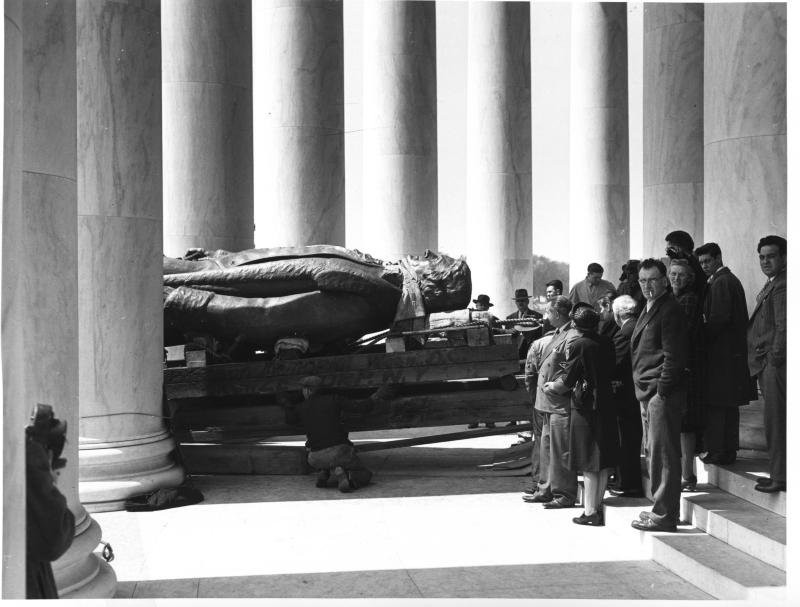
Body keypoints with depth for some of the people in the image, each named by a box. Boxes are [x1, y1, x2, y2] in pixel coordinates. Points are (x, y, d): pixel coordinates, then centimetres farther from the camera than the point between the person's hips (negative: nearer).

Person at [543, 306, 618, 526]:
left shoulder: (579, 345, -13)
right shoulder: (606, 343, 3)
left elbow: (568, 381, -10)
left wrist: (551, 386, 10)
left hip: (585, 407, -6)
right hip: (606, 405, 6)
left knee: (589, 464, -1)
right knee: (603, 460, 12)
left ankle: (590, 512, 2)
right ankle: (598, 506, 20)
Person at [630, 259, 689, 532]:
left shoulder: (670, 309, -11)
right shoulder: (648, 309, 19)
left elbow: (673, 356, -17)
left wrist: (661, 391, -18)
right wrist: (643, 391, 15)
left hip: (662, 394, -10)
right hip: (647, 393, 10)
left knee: (662, 453, -6)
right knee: (653, 452, 15)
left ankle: (665, 515, -1)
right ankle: (663, 507, 25)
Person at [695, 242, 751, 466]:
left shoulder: (721, 282, -14)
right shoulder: (730, 279, 17)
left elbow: (719, 318, -22)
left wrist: (702, 335, -10)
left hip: (720, 353, -10)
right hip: (733, 352, 10)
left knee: (716, 405, -6)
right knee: (728, 405, 14)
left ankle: (718, 451, -5)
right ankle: (729, 449, 21)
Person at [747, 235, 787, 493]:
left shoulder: (782, 285, -13)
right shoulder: (771, 285, 19)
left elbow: (784, 326, -19)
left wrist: (775, 355, -17)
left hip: (775, 363, -10)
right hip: (767, 363, 10)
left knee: (775, 421, -6)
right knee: (774, 420, 13)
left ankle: (780, 477, -1)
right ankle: (778, 473, 20)